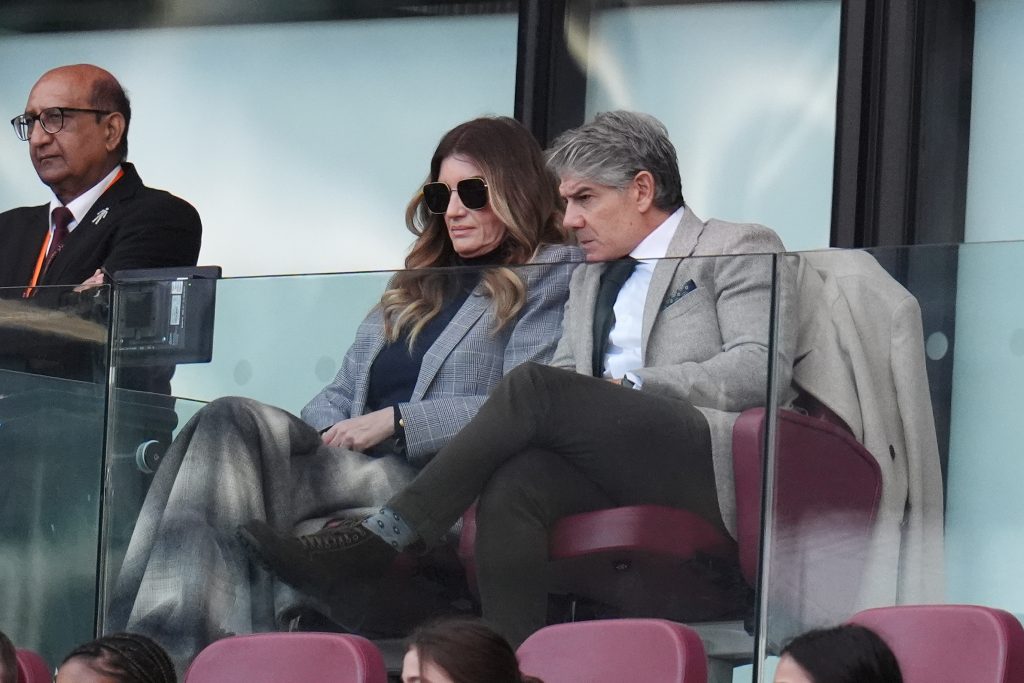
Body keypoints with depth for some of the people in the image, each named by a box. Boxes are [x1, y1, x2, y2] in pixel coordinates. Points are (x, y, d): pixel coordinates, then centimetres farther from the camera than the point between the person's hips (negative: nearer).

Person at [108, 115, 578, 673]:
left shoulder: (554, 278, 9)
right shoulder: (419, 284, 32)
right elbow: (343, 393, 26)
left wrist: (396, 422, -11)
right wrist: (310, 436, 2)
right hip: (352, 469, 7)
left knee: (233, 424, -27)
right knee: (229, 423, -24)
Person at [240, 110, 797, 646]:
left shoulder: (740, 250, 10)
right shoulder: (590, 277, 32)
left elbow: (764, 370, -5)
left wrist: (627, 388, -10)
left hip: (712, 462, -6)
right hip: (612, 471, 6)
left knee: (533, 386, -25)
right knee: (512, 486, -28)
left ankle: (371, 550, -28)